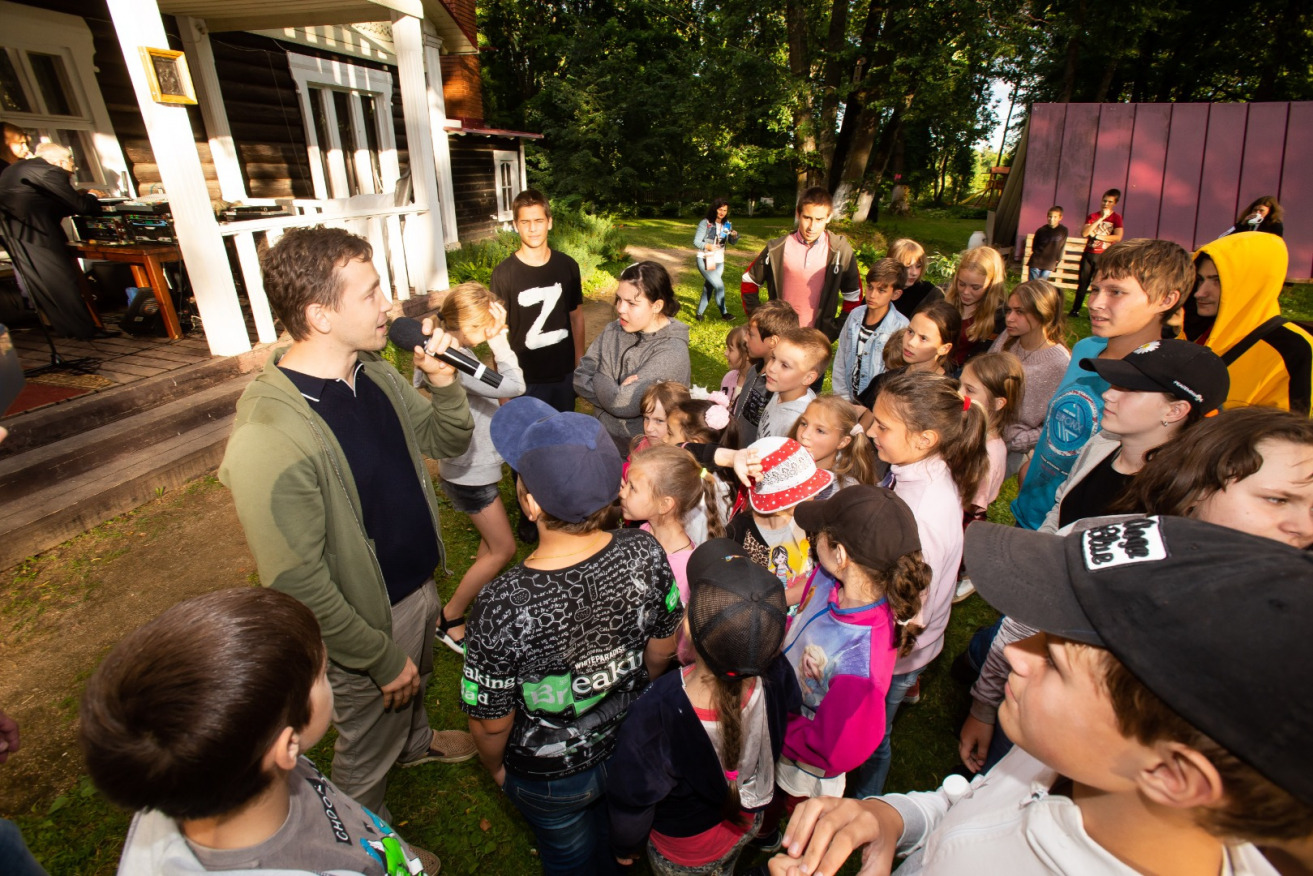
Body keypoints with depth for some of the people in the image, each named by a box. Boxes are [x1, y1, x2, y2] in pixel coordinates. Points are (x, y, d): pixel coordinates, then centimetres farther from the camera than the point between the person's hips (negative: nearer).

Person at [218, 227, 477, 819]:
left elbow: (449, 443, 2)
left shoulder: (374, 372, -9)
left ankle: (415, 742, 68)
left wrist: (443, 381, -17)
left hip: (420, 585, 7)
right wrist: (382, 657, -17)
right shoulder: (268, 436, -33)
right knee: (368, 752, 23)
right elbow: (297, 585, -27)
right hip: (366, 620, -6)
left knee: (416, 685, 35)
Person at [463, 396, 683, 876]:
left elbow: (492, 723, -21)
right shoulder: (644, 551, -28)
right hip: (633, 747, 3)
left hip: (551, 778, -3)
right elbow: (663, 650, -9)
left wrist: (495, 767, 2)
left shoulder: (502, 606, -39)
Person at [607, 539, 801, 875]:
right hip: (749, 821, 3)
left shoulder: (656, 715, -47)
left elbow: (632, 801, -26)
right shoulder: (776, 674, -36)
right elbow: (787, 727, -11)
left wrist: (626, 846, -2)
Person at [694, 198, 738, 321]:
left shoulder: (727, 224, 5)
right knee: (719, 285, -15)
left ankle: (699, 313, 22)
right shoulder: (705, 223, -11)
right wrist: (707, 246, -30)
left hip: (719, 262, 5)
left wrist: (735, 235, -17)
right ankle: (724, 313, -4)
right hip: (705, 260, -5)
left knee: (709, 287, 10)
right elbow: (696, 241, -12)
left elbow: (732, 242, 5)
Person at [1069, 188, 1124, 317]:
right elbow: (1084, 233, -10)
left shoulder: (1116, 218, 2)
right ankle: (1075, 310, 12)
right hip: (1088, 254, 2)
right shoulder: (1093, 216, 8)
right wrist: (1101, 218, -13)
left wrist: (1096, 236, -12)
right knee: (1082, 283, 6)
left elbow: (1118, 237, -12)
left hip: (1104, 256, -2)